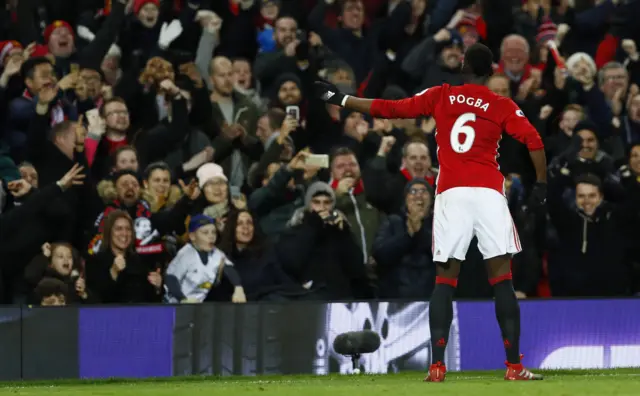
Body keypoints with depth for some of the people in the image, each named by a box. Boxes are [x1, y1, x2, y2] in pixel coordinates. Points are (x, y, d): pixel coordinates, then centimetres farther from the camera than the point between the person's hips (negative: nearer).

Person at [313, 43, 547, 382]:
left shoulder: (441, 96, 11)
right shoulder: (502, 106, 8)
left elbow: (390, 109, 11)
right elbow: (534, 141, -5)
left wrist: (339, 99, 20)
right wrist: (541, 184, 5)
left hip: (450, 194, 1)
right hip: (488, 192, -1)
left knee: (445, 280, 5)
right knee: (502, 279, -2)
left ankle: (436, 366, -4)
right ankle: (514, 366, -8)